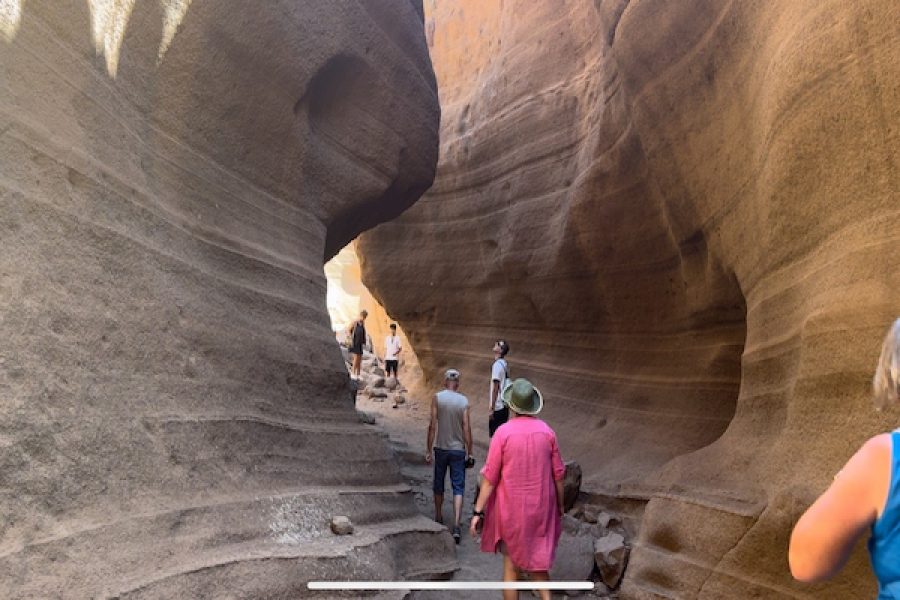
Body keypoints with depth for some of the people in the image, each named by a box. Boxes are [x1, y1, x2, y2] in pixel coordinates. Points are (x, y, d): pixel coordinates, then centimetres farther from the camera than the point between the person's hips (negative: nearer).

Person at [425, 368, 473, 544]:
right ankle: (456, 526, -9)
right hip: (458, 450, 0)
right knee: (458, 488, 1)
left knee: (439, 485, 18)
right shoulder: (464, 401, -4)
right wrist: (469, 451, 3)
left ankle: (439, 518, 33)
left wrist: (428, 450, -3)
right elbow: (466, 428, -6)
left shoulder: (437, 398, -7)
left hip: (441, 448, 0)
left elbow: (432, 426, -9)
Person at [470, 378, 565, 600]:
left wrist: (478, 512, -8)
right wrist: (559, 507, 15)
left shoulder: (502, 432, -15)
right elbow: (558, 474, 2)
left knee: (511, 564, 13)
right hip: (540, 508, 3)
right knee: (537, 561, 19)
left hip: (511, 508, -2)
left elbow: (490, 476, -14)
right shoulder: (547, 431, -5)